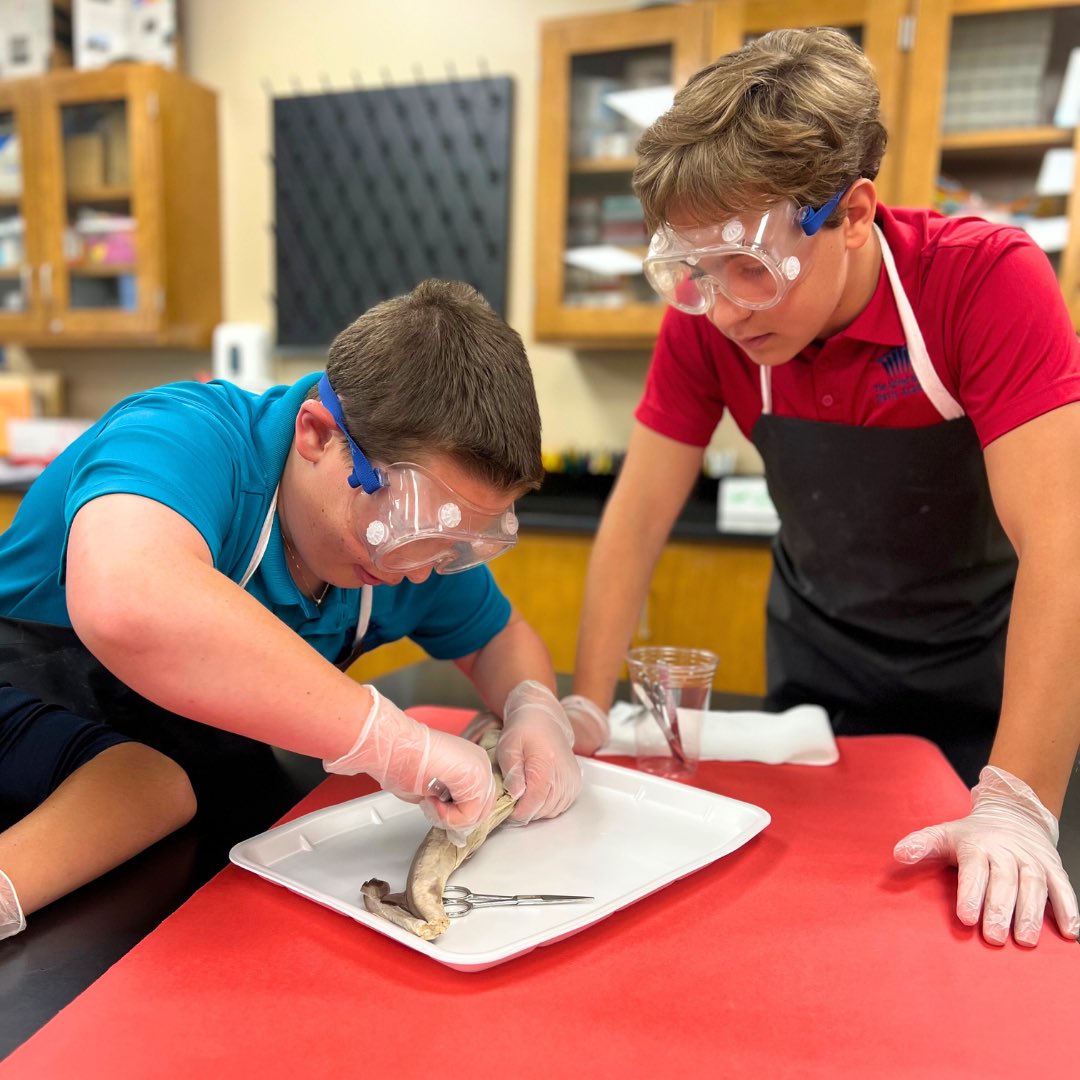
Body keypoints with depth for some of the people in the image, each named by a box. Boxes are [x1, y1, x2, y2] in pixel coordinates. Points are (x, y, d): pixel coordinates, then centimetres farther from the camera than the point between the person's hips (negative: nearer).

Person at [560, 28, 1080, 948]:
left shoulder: (988, 279, -28)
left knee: (997, 911, 11)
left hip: (982, 660, -2)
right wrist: (584, 712, -23)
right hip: (819, 654, 3)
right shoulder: (705, 319, -19)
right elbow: (637, 520, -16)